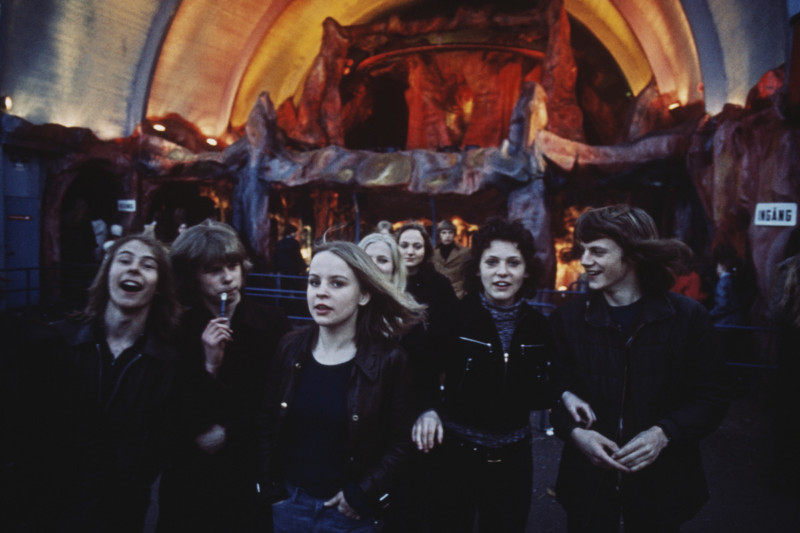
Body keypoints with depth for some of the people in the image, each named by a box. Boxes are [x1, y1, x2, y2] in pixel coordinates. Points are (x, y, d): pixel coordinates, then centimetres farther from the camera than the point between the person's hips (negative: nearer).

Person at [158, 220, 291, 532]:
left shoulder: (273, 323, -6)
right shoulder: (178, 331, -5)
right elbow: (176, 420, -7)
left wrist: (227, 432, -8)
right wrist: (209, 367, -20)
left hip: (252, 472, 0)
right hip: (189, 476, 1)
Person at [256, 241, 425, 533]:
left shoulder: (389, 360, -14)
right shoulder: (291, 348, -5)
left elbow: (401, 441, -8)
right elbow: (267, 424, 4)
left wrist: (361, 496, -10)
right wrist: (271, 488, 1)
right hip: (290, 501, 3)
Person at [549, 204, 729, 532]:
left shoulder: (687, 316, -6)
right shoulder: (567, 318, -4)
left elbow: (711, 396, -3)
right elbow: (551, 388, 0)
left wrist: (663, 433, -19)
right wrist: (574, 432, -18)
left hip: (661, 481, 0)